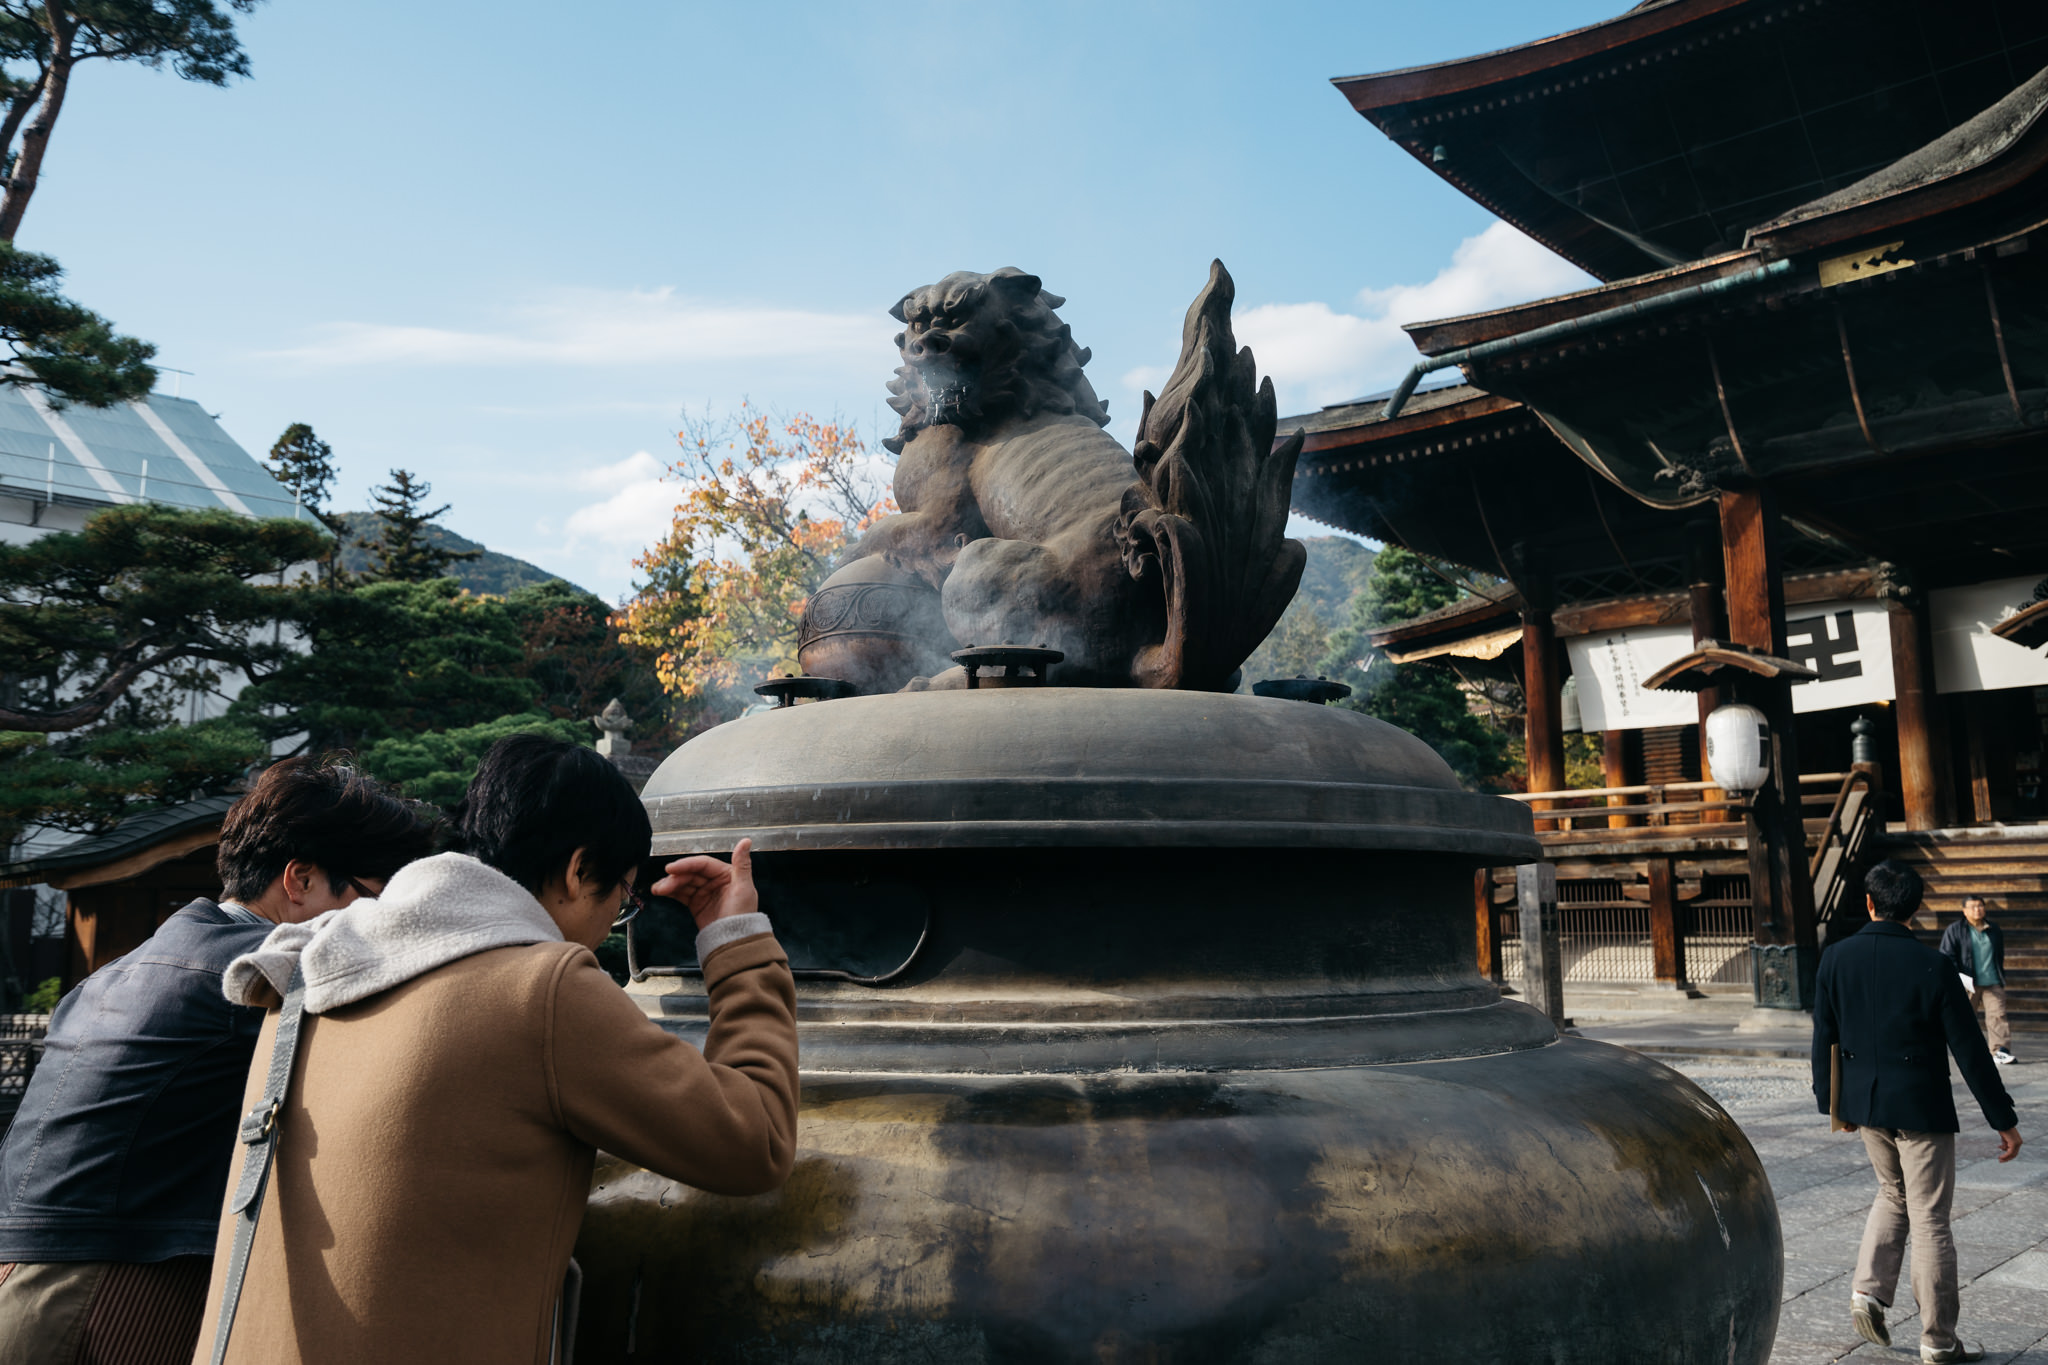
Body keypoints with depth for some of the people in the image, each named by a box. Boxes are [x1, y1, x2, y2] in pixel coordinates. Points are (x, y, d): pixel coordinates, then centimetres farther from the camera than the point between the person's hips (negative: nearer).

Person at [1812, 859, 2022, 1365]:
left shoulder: (1836, 958, -4)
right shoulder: (1933, 967, -15)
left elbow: (1824, 1039, 3)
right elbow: (1970, 1051, -11)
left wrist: (1832, 1103, 16)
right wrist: (2004, 1120, -2)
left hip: (1865, 1103, 4)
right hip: (1920, 1109, -4)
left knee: (1893, 1194, 25)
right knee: (1929, 1221, 6)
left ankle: (1869, 1290, 12)